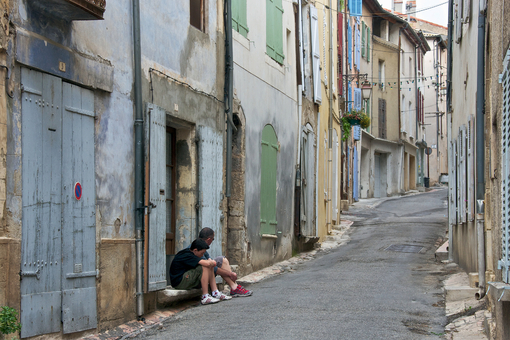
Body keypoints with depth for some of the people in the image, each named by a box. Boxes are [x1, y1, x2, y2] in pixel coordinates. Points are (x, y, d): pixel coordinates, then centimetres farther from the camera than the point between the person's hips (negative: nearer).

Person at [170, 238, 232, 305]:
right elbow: (206, 263, -29)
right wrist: (212, 262, -7)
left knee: (210, 267, 7)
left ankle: (216, 293, -1)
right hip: (179, 282, -10)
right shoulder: (187, 255, -20)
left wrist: (210, 262, -7)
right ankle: (205, 297, -24)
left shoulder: (189, 253, 12)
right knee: (205, 267, -24)